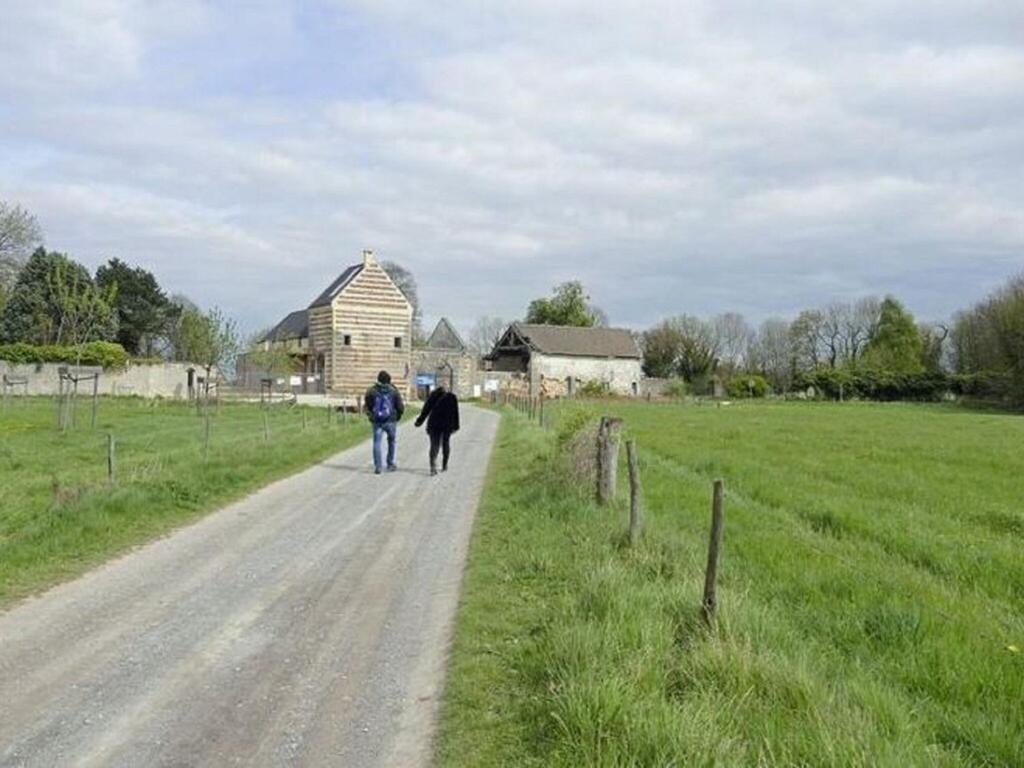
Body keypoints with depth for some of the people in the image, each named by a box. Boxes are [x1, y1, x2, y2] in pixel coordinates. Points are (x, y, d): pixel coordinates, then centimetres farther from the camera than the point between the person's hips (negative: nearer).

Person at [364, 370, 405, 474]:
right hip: (390, 421, 0)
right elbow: (400, 407, -3)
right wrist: (398, 416, 15)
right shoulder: (394, 391, -3)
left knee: (377, 442, 1)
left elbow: (367, 406, 3)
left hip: (377, 421, 0)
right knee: (391, 442, 18)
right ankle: (390, 464, 24)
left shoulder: (371, 391, 0)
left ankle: (377, 466, -10)